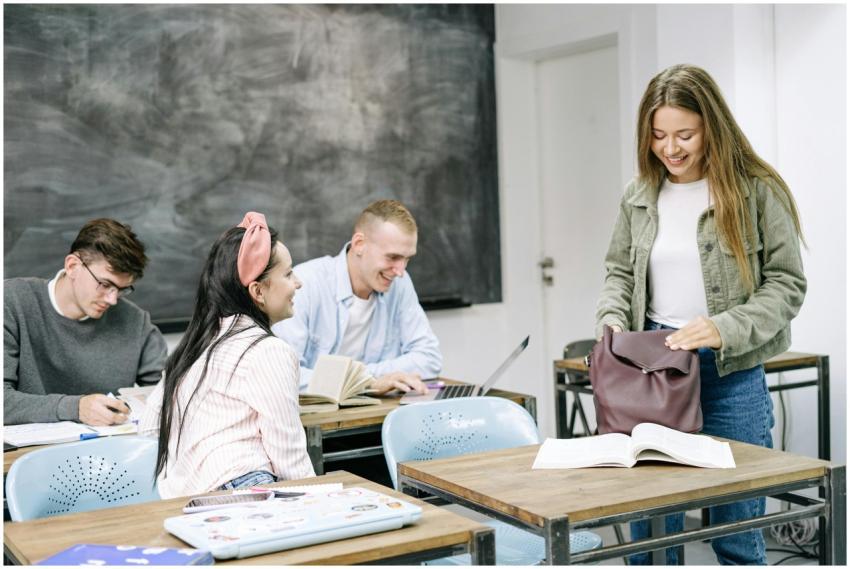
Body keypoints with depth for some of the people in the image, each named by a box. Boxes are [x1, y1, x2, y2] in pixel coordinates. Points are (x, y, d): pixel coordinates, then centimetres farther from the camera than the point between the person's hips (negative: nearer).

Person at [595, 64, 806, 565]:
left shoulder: (758, 191, -6)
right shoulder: (640, 196, 6)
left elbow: (787, 284, -7)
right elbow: (619, 272, 15)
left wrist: (725, 329, -21)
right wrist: (612, 319, -4)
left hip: (731, 375, -3)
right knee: (648, 519, 11)